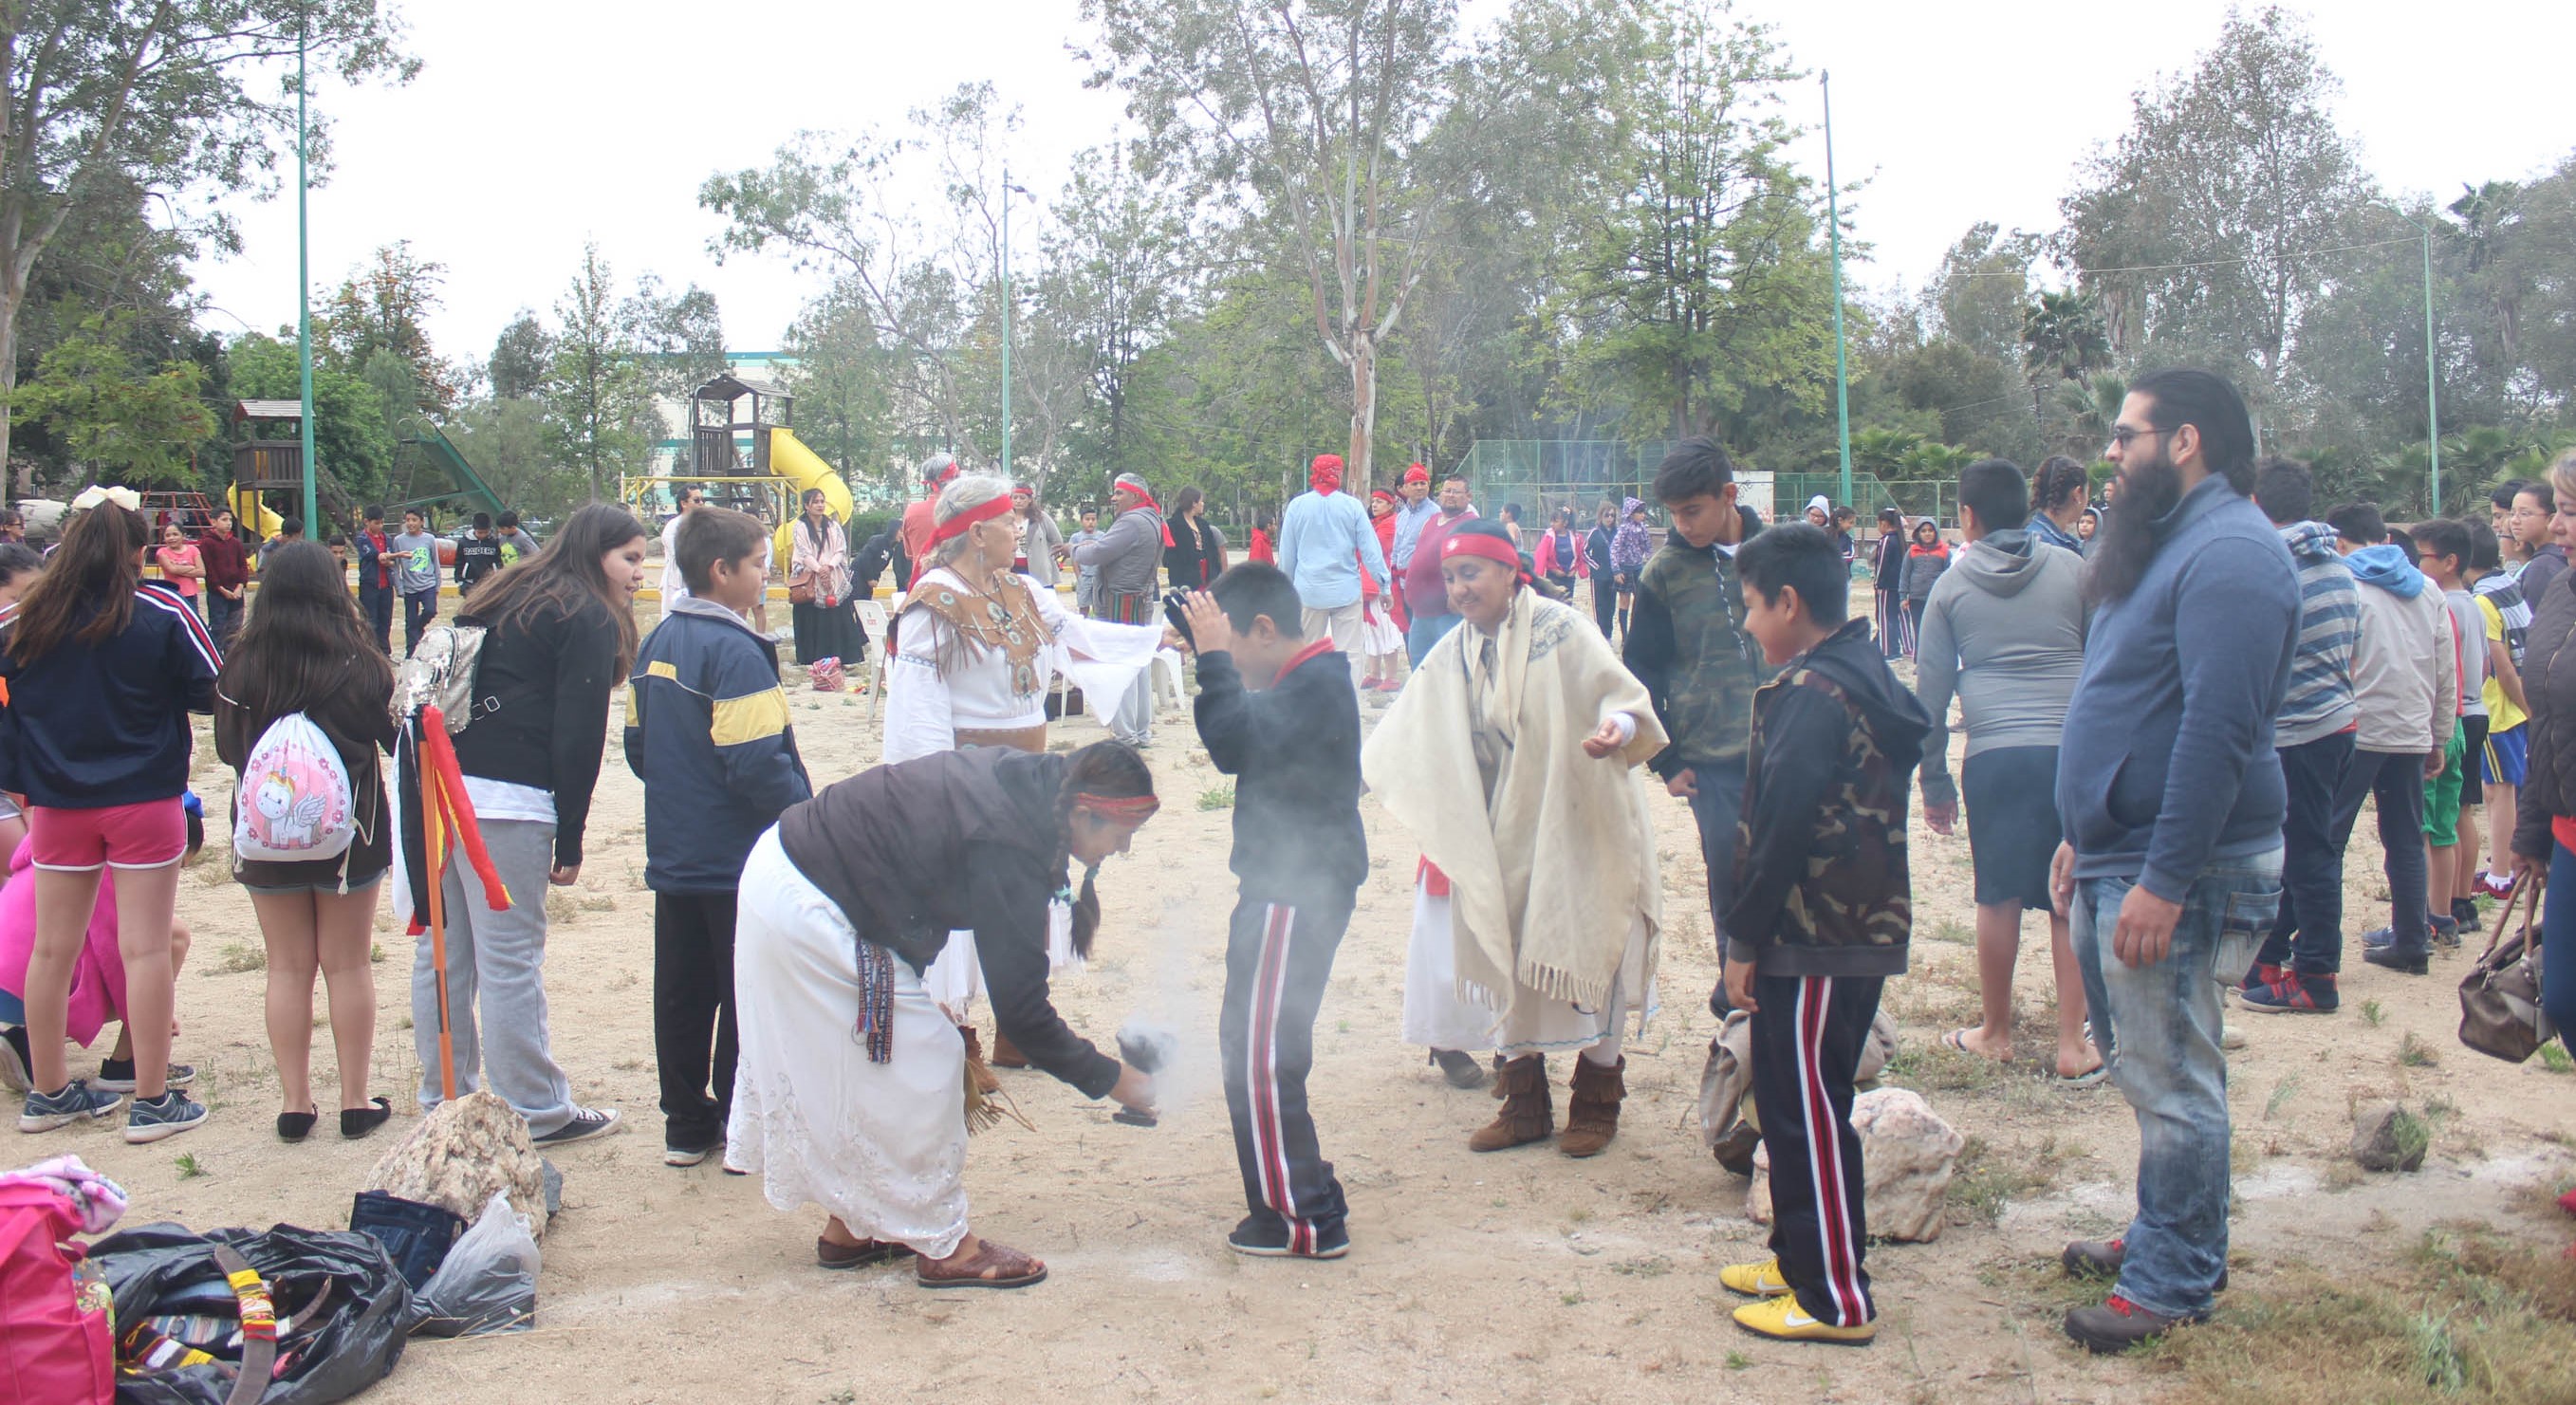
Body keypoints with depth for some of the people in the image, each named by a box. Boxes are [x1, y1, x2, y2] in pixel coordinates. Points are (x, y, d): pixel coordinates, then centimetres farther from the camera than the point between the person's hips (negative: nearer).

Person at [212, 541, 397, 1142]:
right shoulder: (360, 664, -13)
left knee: (288, 968, 11)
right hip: (350, 833, -1)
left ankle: (295, 1102, 15)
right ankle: (355, 1101, 13)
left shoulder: (241, 667, -8)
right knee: (348, 965, 8)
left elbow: (227, 748, 4)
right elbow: (393, 738, -2)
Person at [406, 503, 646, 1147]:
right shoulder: (589, 620, -3)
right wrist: (570, 841, -4)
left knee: (442, 950, 14)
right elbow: (578, 739, -9)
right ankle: (536, 1113, 9)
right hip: (504, 805, -8)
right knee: (511, 961, -1)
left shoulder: (508, 597, 22)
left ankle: (444, 1101, 26)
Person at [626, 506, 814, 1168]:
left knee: (682, 993, 13)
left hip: (674, 858, 8)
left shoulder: (656, 643, 8)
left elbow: (637, 744, 14)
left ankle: (686, 1125, 22)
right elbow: (758, 765, -23)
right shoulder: (735, 652, -19)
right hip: (740, 864, -8)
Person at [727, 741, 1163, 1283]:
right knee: (920, 1066, -1)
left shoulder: (1020, 779, -1)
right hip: (811, 916, -10)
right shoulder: (1009, 852, -25)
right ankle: (942, 1246, 10)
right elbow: (1020, 1008, -19)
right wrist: (1109, 1079, -9)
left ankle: (847, 1228, 33)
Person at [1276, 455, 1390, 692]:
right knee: (1350, 653, 0)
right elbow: (1370, 549, -3)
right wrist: (1384, 582, 3)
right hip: (1347, 590, -2)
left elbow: (1286, 554, 8)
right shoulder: (1352, 506, -3)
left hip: (1309, 592, 2)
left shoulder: (1297, 506, 1)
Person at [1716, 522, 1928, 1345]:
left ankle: (1837, 1300, 7)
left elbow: (1783, 830, -22)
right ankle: (1803, 1257, 31)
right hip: (1862, 928, 10)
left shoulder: (1813, 696, -18)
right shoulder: (1861, 678, 12)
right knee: (1793, 1105, 19)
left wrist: (1743, 939, -14)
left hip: (1817, 943, -10)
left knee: (1807, 1114, -1)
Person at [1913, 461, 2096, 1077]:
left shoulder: (1952, 586, 6)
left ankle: (1995, 1032, 21)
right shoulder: (2071, 569, 5)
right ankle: (2072, 1043, 7)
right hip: (2074, 751, 0)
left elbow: (1930, 691, 8)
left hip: (1994, 756, 0)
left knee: (1999, 898, 10)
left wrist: (1934, 782, 15)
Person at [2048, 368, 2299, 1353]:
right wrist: (2085, 836, 20)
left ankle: (2174, 1284, 10)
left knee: (2169, 1080, -1)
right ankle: (2167, 1235, 32)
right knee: (2143, 1066, 19)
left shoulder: (2229, 551, -17)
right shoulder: (2167, 542, 16)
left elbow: (2220, 727, -26)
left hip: (2176, 871, -10)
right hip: (2118, 862, 10)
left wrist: (2163, 880, -27)